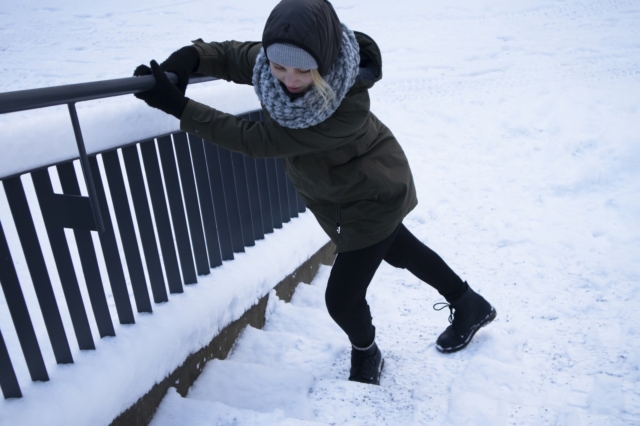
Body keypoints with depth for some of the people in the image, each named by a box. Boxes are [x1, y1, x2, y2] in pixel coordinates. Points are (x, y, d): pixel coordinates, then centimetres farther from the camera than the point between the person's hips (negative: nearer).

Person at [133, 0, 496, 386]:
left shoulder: (348, 107, -41)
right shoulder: (267, 61, -24)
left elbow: (259, 141, -38)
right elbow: (229, 55, -3)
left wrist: (179, 107, -36)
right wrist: (190, 57, -24)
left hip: (374, 194, -7)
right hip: (330, 192, 7)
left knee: (342, 299, -4)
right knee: (398, 250, 25)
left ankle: (366, 356, 35)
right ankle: (471, 306, 53)